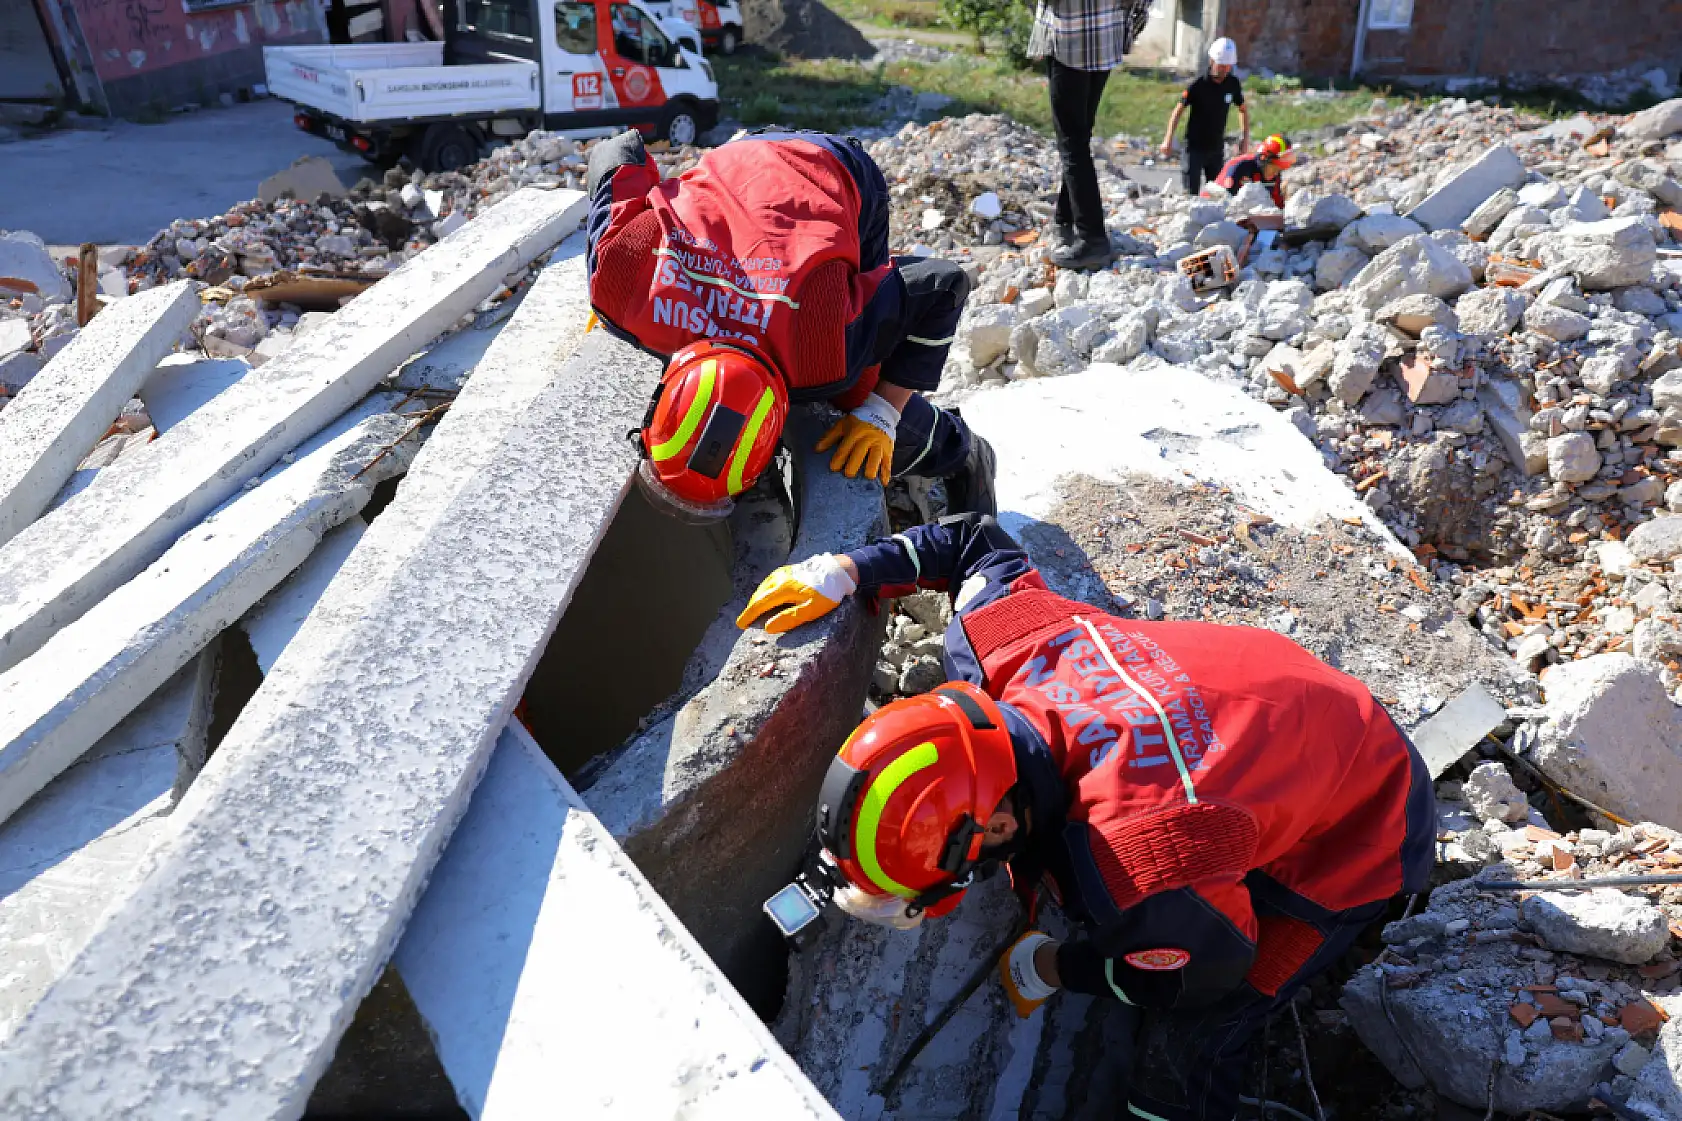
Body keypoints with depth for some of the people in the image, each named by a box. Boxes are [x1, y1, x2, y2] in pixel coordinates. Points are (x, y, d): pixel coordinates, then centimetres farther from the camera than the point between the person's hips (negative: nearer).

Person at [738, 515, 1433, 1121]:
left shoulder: (1137, 884, -44)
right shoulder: (989, 638, -28)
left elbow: (1215, 963, -21)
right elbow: (977, 541, -6)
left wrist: (1053, 968, -7)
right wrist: (846, 572, -10)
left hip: (1362, 829, -6)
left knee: (1198, 1034, 0)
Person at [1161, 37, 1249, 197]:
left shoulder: (1233, 84, -1)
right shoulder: (1198, 85, -13)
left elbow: (1243, 109, 14)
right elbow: (1178, 110, -7)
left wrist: (1245, 136, 5)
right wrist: (1168, 139, -16)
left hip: (1217, 148, 4)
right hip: (1195, 147, -4)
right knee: (1191, 193, -9)